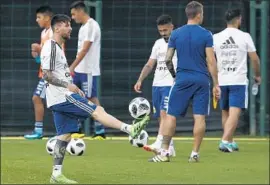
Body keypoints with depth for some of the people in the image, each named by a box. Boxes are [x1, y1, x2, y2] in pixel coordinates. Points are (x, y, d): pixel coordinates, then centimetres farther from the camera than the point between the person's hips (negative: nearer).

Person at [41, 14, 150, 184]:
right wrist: (68, 85, -22)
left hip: (61, 100, 10)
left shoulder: (58, 48, 20)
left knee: (64, 135, 7)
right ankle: (130, 129, -18)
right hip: (62, 97, -10)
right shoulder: (51, 47, -12)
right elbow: (46, 74, -19)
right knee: (97, 110, -14)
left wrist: (74, 89, 21)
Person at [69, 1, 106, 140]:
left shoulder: (91, 26, -14)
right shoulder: (83, 27, 15)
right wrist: (74, 68, 17)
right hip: (79, 70, 9)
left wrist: (72, 67, -23)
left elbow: (85, 49, -21)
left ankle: (100, 132, -1)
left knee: (92, 99, -6)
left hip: (89, 71, -9)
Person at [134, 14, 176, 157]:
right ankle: (169, 148, 13)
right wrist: (140, 80, 6)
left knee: (164, 114, -20)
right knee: (160, 117, 7)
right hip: (157, 85, 7)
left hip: (171, 85, -7)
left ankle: (159, 144, -30)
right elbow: (149, 65, 17)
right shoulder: (158, 43, 16)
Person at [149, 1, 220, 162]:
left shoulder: (176, 34, 3)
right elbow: (211, 61, -5)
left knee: (171, 116, 4)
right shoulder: (206, 34, -3)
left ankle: (164, 152, 0)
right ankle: (195, 154, 1)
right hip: (201, 80, -1)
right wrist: (216, 84, -1)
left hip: (182, 80, 1)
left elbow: (167, 59, 5)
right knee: (200, 117, 2)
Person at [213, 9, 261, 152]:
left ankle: (230, 142, 22)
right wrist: (257, 75, 17)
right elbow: (255, 59, 1)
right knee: (234, 112, -8)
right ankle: (225, 141, -23)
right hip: (239, 81, -4)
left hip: (222, 81, 4)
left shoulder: (216, 38, 3)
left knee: (225, 113, 16)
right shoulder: (244, 37, -4)